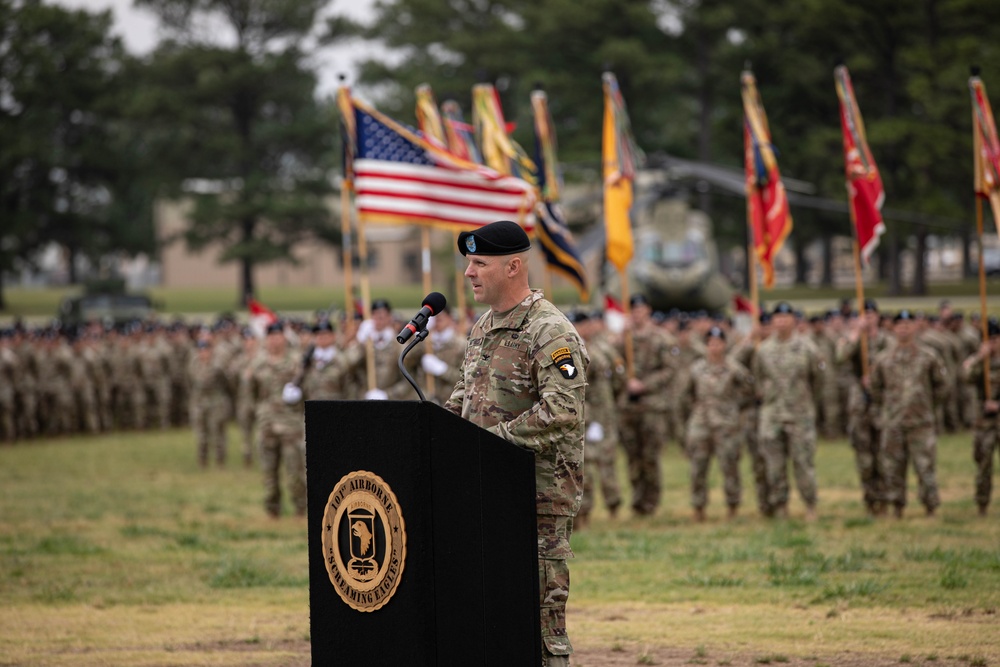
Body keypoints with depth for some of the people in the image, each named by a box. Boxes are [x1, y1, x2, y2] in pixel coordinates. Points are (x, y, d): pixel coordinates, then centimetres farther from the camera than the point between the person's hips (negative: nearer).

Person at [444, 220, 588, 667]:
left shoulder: (551, 332, -13)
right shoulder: (483, 328, 16)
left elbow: (563, 411, -23)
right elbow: (464, 394, 26)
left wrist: (495, 437, -21)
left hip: (540, 490, -9)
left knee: (540, 597, -5)